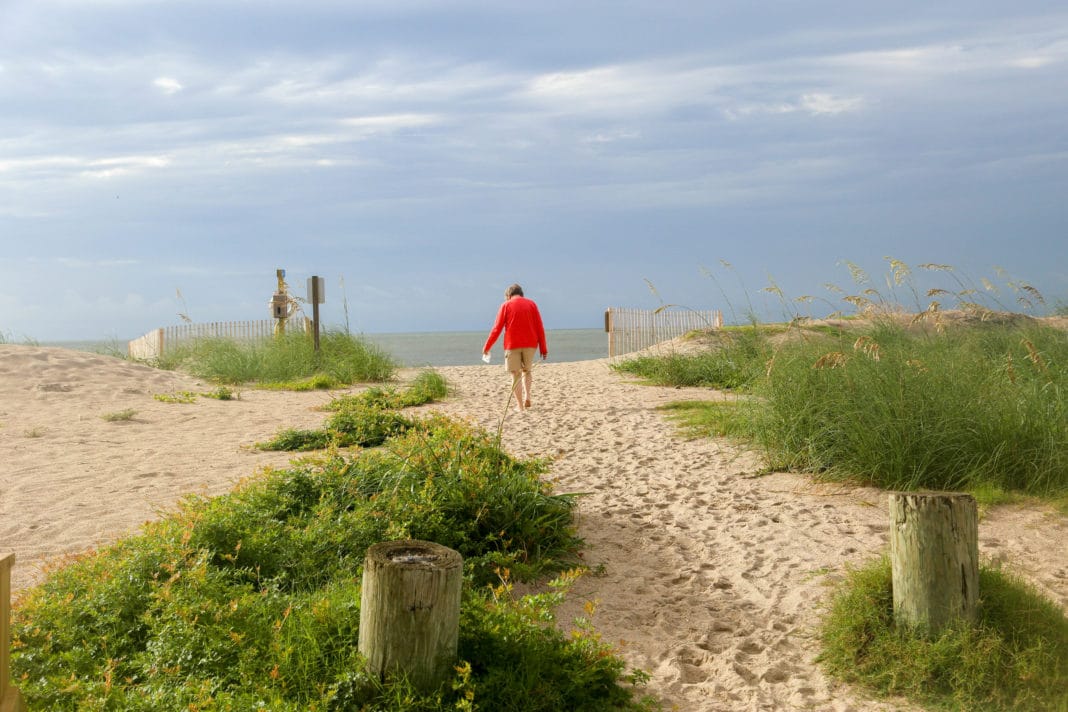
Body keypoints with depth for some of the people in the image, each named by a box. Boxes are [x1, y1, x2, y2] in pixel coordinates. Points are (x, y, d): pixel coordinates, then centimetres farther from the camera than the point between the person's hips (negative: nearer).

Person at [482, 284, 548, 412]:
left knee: (516, 375, 5)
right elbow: (540, 328, 2)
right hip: (530, 345, 2)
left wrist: (487, 347, 6)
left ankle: (520, 406, 1)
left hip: (512, 345, -2)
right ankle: (527, 396, 2)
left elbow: (497, 329, -2)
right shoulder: (531, 304, 6)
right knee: (526, 371, 22)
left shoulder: (506, 305, 1)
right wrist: (543, 349, 4)